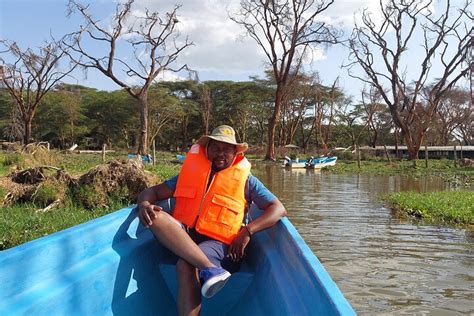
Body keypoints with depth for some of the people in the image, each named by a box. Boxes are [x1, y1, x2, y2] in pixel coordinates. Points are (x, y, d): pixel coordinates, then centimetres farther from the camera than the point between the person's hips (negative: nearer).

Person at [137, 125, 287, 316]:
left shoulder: (245, 180, 10)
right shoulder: (191, 172, 18)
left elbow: (279, 209, 0)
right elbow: (153, 192, 14)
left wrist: (247, 232, -16)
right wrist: (144, 204, -13)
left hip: (218, 243, -3)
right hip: (181, 238, 4)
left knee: (186, 266, -34)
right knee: (156, 217, -27)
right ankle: (210, 268, -38)